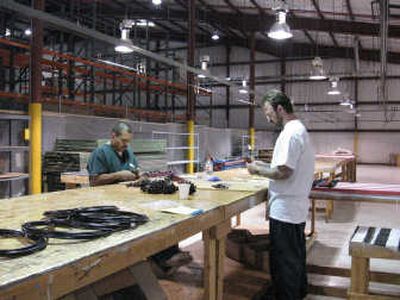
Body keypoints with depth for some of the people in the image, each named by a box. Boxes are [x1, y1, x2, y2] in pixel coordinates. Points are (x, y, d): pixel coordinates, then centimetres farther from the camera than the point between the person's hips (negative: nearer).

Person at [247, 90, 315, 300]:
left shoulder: (290, 133, -20)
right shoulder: (299, 129, 12)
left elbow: (283, 172, -24)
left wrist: (258, 170, -10)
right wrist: (265, 165, 9)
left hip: (285, 210, -11)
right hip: (297, 206, 11)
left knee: (283, 259, 2)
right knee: (296, 254, 23)